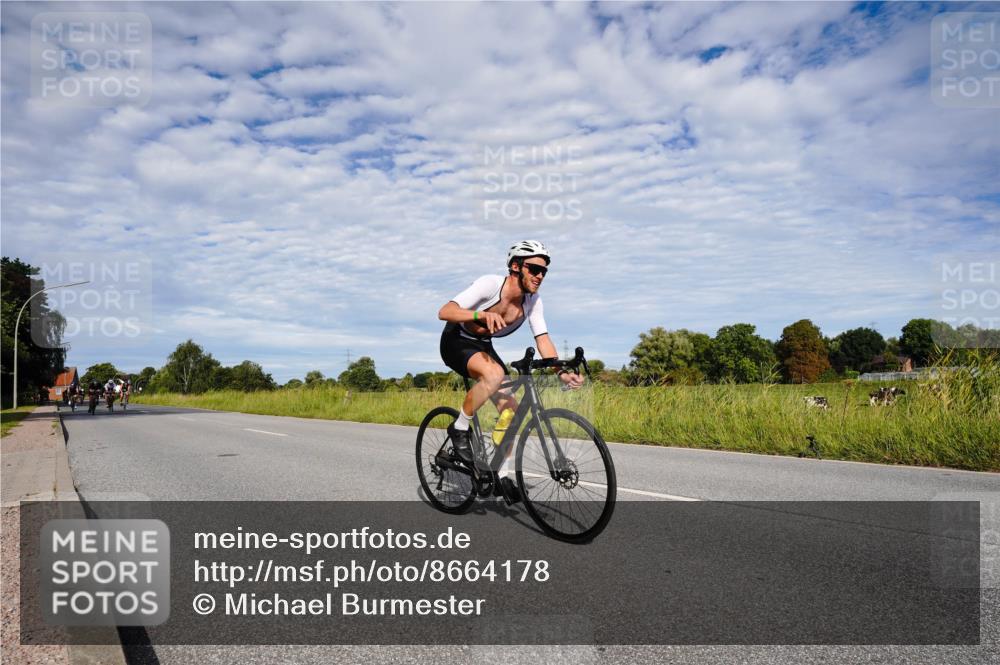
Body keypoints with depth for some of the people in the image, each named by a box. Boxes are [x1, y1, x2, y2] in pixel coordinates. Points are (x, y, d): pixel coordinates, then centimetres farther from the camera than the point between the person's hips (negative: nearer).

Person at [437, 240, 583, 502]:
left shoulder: (533, 301, -12)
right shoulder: (490, 284, -29)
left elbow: (543, 339, -14)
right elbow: (444, 312, -36)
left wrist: (561, 371, -31)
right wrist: (482, 315, -53)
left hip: (483, 347, 6)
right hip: (457, 341, -6)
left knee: (510, 408, -4)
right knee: (494, 373, -37)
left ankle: (501, 475, 12)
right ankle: (459, 429, -16)